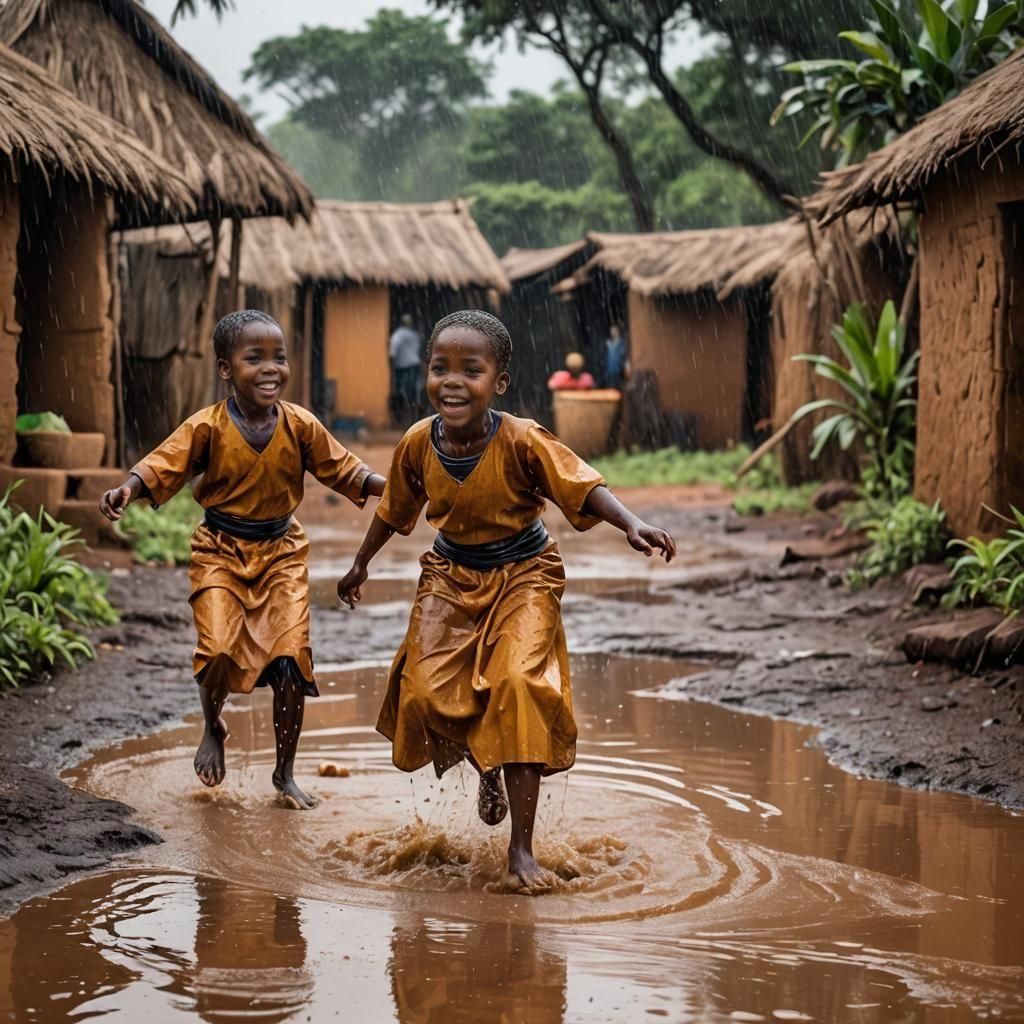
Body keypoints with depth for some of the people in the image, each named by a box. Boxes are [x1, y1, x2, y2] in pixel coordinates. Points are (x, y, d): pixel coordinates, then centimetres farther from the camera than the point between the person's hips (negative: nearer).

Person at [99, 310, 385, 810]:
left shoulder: (300, 425, -4)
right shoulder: (207, 427, -11)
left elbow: (343, 468, 1)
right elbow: (164, 464, -15)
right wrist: (127, 489, -35)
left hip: (281, 552, 2)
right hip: (221, 551, -2)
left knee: (291, 656, -6)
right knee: (218, 649, -19)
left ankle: (285, 773, 13)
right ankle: (212, 728, 18)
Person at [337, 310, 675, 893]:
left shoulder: (521, 441, -23)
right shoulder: (418, 444, -10)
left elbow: (582, 485, -28)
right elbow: (395, 510, 9)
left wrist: (632, 524, -46)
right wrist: (362, 564, 21)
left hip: (522, 575, -4)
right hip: (452, 577, 4)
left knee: (519, 684, -22)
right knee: (427, 693, -10)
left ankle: (522, 849, -15)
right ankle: (488, 769, 27)